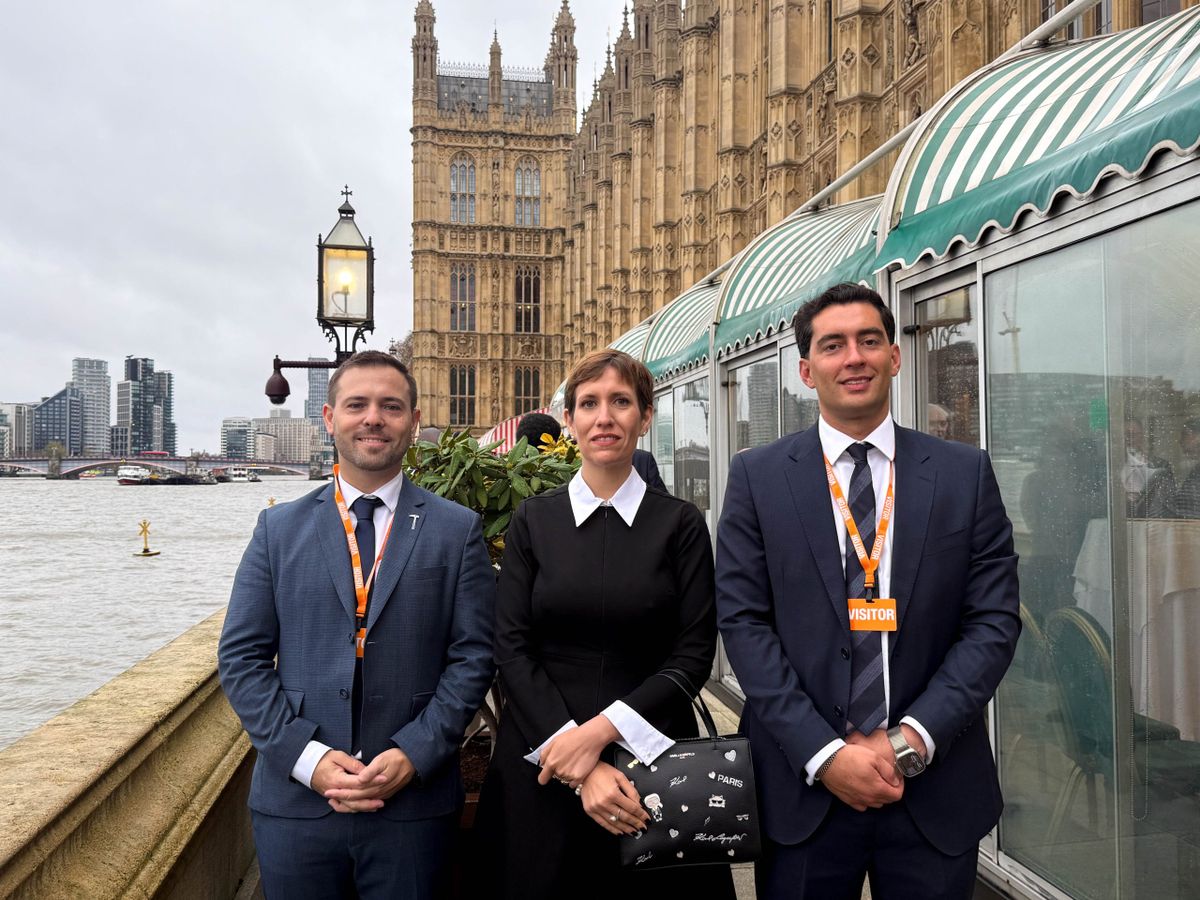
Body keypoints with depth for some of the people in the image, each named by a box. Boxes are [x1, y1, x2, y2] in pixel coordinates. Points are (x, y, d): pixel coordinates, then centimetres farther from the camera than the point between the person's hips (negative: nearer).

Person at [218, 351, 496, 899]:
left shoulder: (457, 530, 1)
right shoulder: (279, 528, 4)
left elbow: (472, 656, -2)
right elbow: (241, 657, 2)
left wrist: (414, 754, -12)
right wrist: (308, 757, -9)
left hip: (415, 803, -1)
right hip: (295, 800, 1)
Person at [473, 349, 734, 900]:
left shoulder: (680, 523, -1)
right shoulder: (534, 520, 1)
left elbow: (694, 653, -5)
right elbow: (511, 647, -5)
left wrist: (601, 729, -15)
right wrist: (580, 768, -13)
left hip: (651, 759, 0)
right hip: (542, 764, 1)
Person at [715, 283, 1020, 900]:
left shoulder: (966, 473, 1)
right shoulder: (757, 477, -2)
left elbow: (995, 619, -1)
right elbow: (742, 620, -6)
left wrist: (911, 740, -11)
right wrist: (824, 753, -12)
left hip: (935, 789, 1)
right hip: (801, 786, -1)